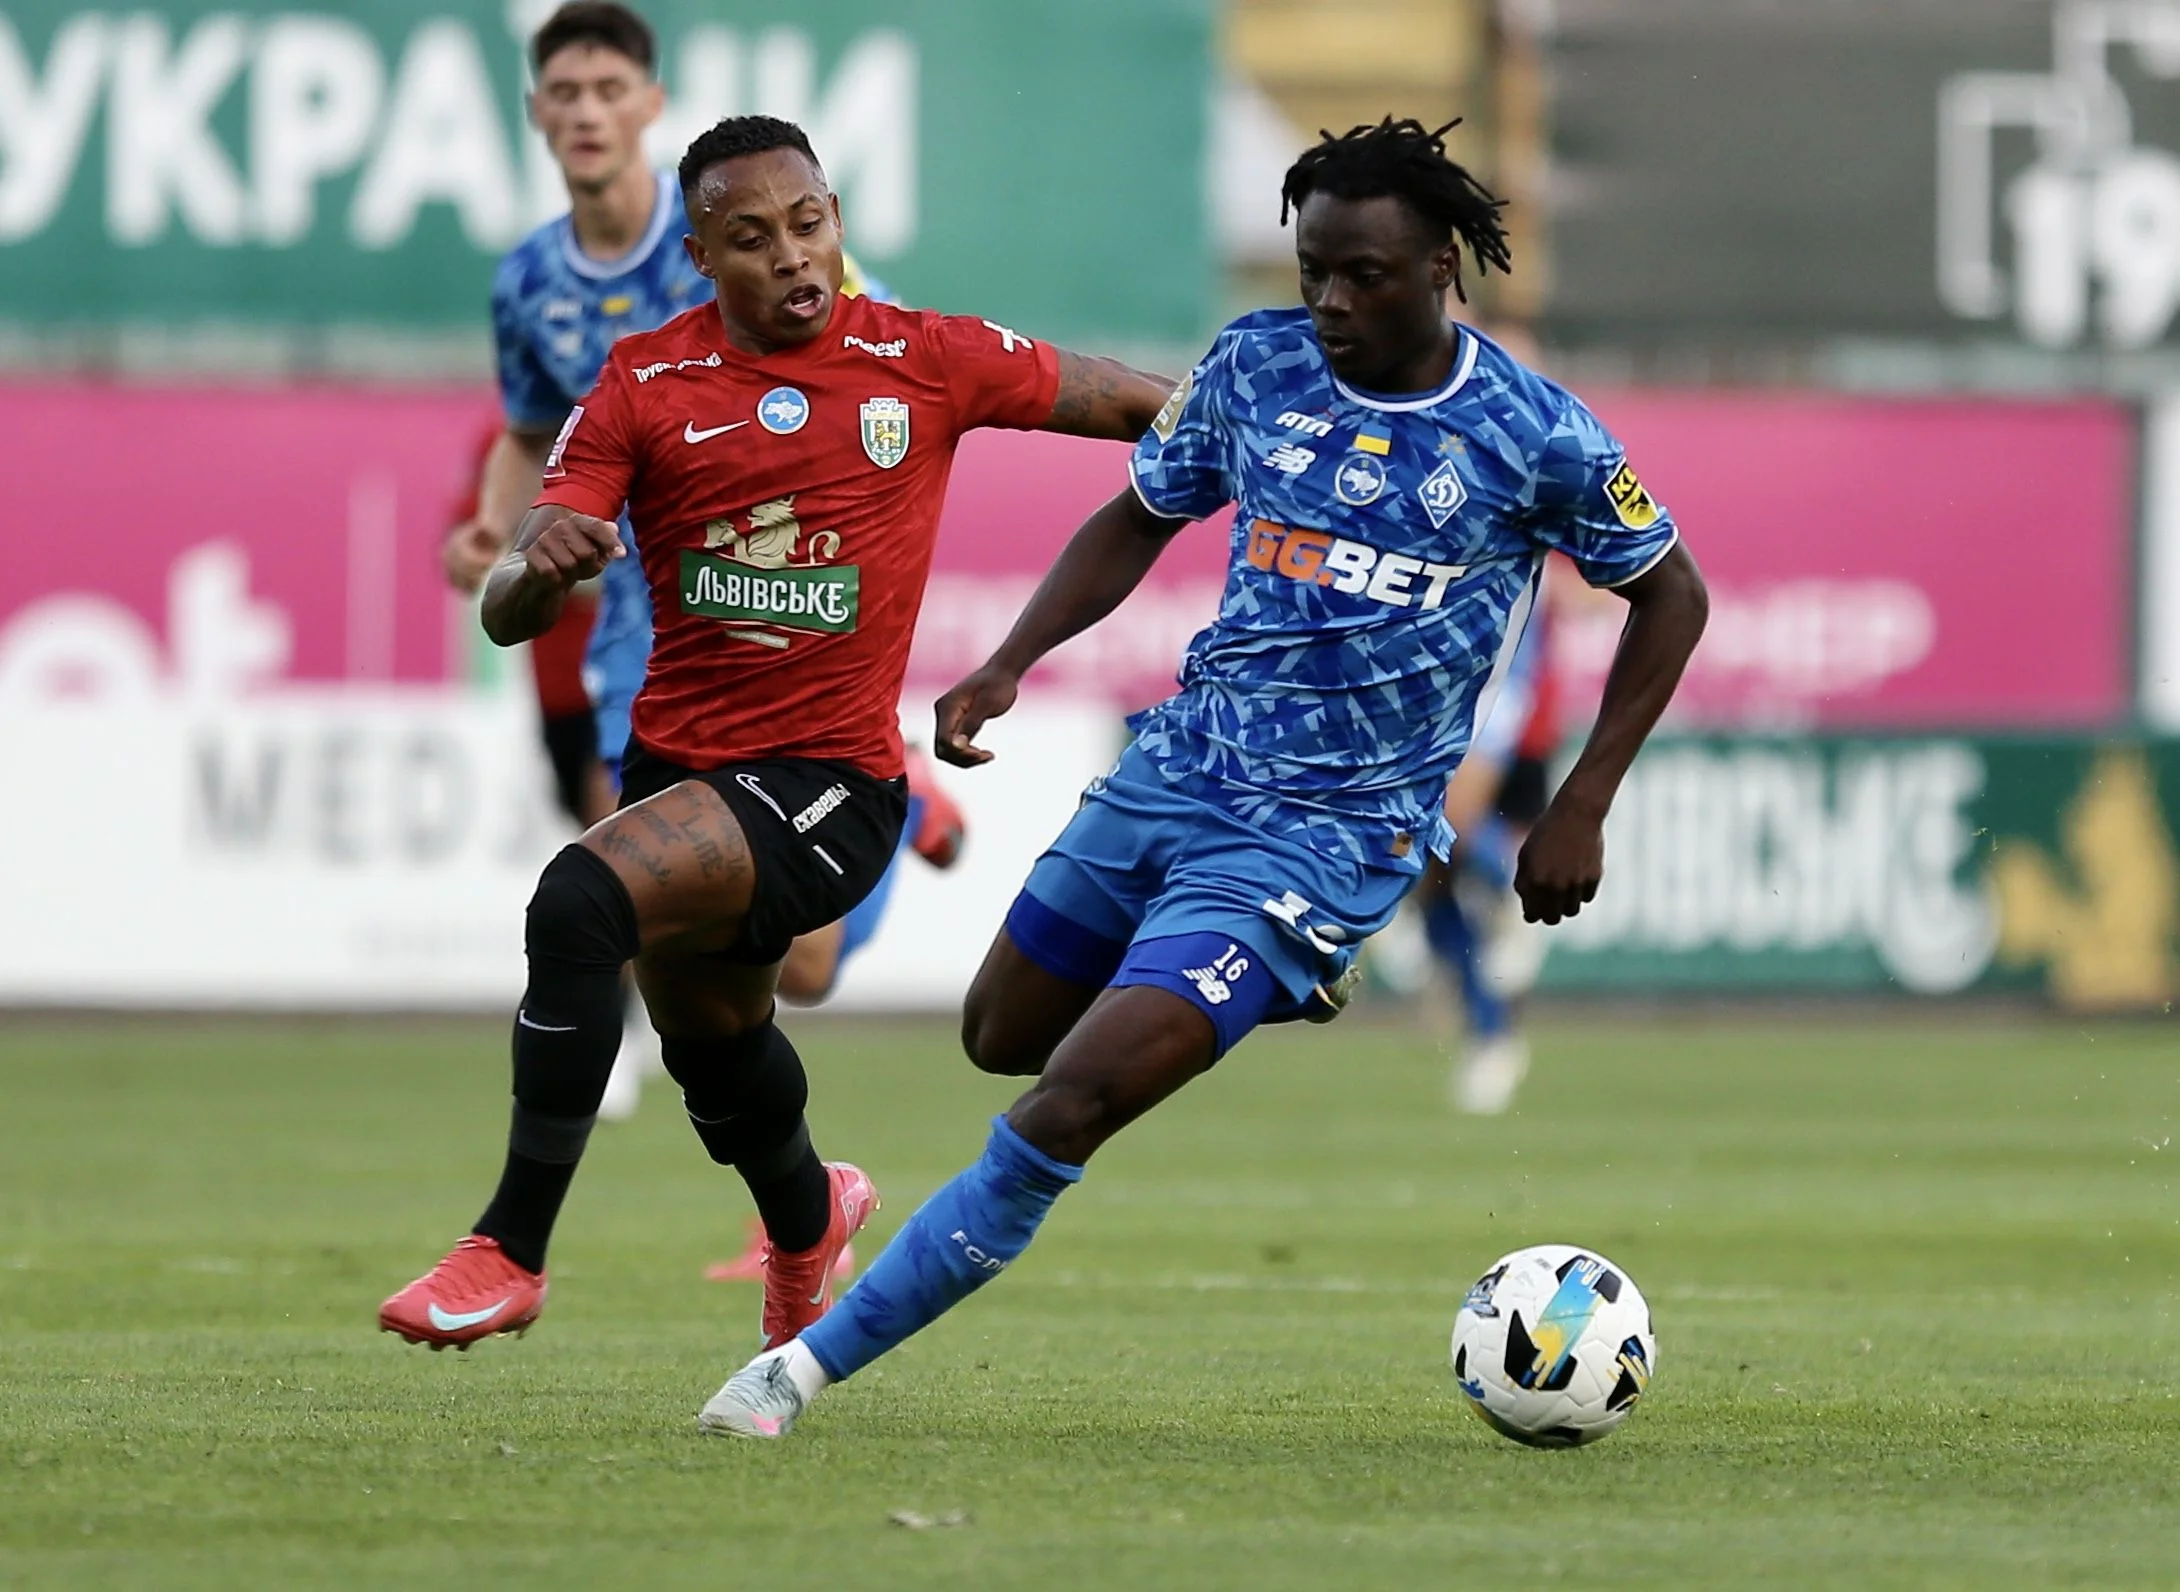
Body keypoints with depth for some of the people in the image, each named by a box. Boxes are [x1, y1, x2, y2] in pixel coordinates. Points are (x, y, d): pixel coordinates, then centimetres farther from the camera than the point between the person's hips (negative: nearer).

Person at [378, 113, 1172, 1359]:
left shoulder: (926, 361, -5)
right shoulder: (644, 383, -1)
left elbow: (1136, 405, 9)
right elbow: (507, 614, -6)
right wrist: (541, 566, -28)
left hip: (829, 778, -5)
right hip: (676, 763, 5)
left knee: (582, 904, -29)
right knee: (711, 1035, 26)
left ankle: (512, 1252, -23)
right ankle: (810, 1222, 61)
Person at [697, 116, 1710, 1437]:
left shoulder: (1534, 436, -11)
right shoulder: (1258, 364, -1)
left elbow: (1671, 594, 3)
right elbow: (1140, 522, 13)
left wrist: (1582, 811, -1)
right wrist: (1010, 665, -2)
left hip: (1327, 834, -6)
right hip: (1173, 770, 6)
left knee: (1065, 1114, -18)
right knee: (1001, 1038, 21)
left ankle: (811, 1366, -12)